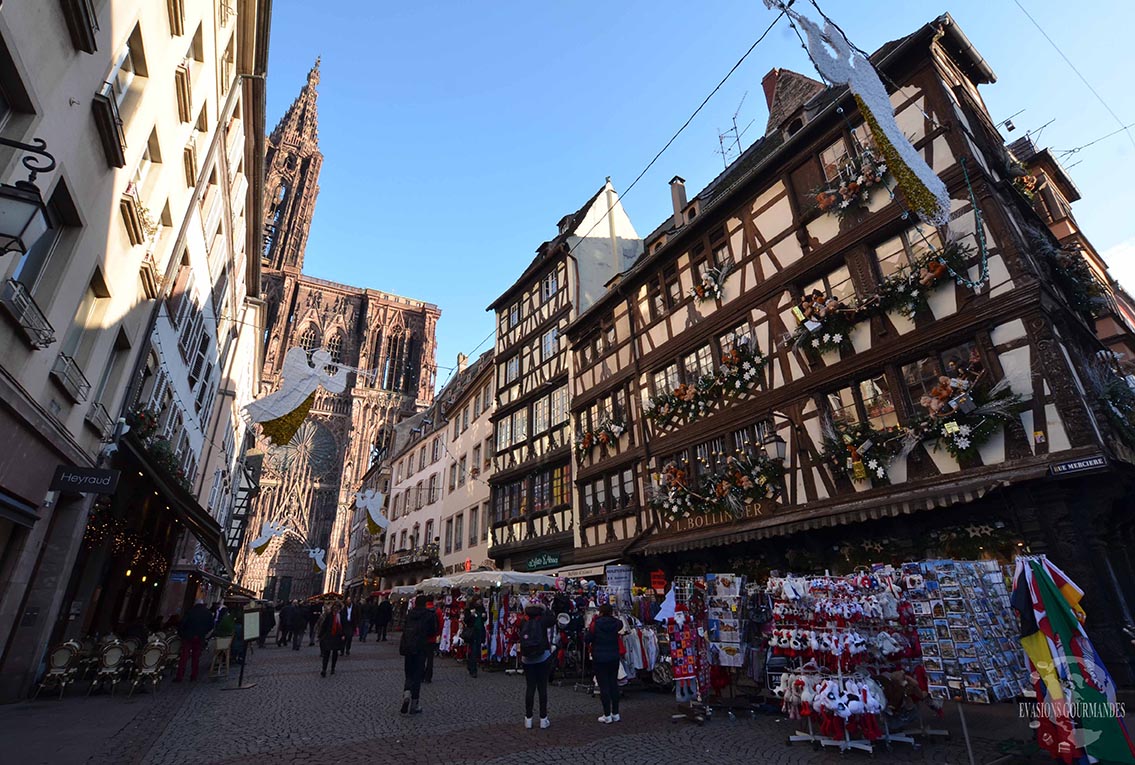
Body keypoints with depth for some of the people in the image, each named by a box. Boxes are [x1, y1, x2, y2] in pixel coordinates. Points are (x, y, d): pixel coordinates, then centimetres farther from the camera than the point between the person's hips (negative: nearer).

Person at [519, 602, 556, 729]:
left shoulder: (523, 623, -5)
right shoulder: (542, 621, -11)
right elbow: (553, 618, 6)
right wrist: (544, 609, 12)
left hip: (527, 659, 2)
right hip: (543, 658, -2)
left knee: (530, 688, 10)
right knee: (542, 688, 6)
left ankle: (528, 719, 17)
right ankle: (543, 719, 12)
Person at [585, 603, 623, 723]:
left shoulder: (596, 624, -16)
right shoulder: (616, 623, -7)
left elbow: (587, 638, -9)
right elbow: (621, 625, 17)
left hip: (600, 659, -4)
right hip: (614, 658, 4)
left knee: (604, 686, 3)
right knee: (614, 684, 13)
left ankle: (607, 715, 8)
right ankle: (615, 714, 20)